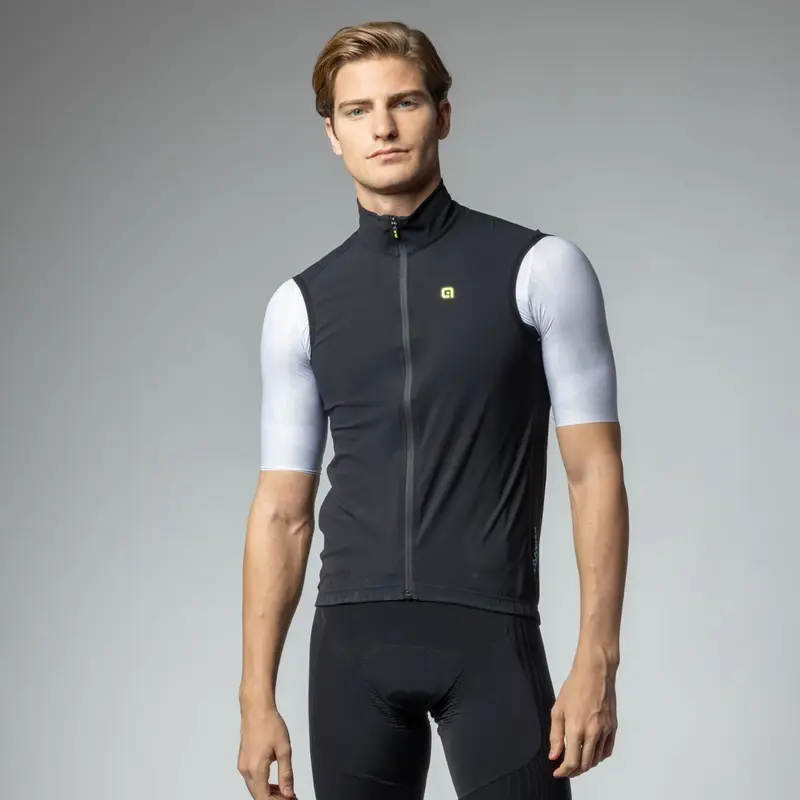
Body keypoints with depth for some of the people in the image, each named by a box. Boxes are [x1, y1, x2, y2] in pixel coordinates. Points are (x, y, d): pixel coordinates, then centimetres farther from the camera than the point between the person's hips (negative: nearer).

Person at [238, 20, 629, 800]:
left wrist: (596, 662, -10)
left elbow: (594, 471, -2)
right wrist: (257, 698, 4)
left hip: (491, 634, -3)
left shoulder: (539, 269, -1)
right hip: (352, 645, 3)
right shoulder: (300, 305, 8)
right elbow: (281, 510, 9)